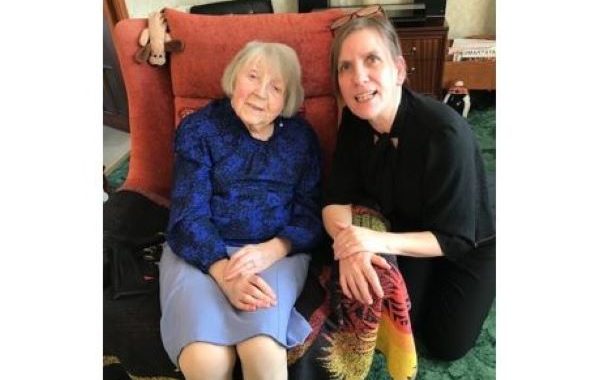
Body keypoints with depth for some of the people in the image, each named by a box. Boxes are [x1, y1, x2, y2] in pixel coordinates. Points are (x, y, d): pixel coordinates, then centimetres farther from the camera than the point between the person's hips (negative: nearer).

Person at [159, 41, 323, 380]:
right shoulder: (199, 128, 2)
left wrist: (271, 251, -18)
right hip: (200, 251, 0)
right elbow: (188, 215, -6)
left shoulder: (301, 137, 9)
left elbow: (311, 216, 3)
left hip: (277, 252, 1)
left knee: (263, 351, -28)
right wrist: (223, 271, -24)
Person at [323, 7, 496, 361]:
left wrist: (381, 241, -45)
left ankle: (476, 293, 31)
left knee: (446, 344, 4)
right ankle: (423, 285, 29)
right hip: (409, 232, 4)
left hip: (471, 244, -3)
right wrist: (350, 244, -40)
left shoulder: (445, 132, -37)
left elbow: (455, 238, -31)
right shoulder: (355, 121, -20)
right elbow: (337, 199, -18)